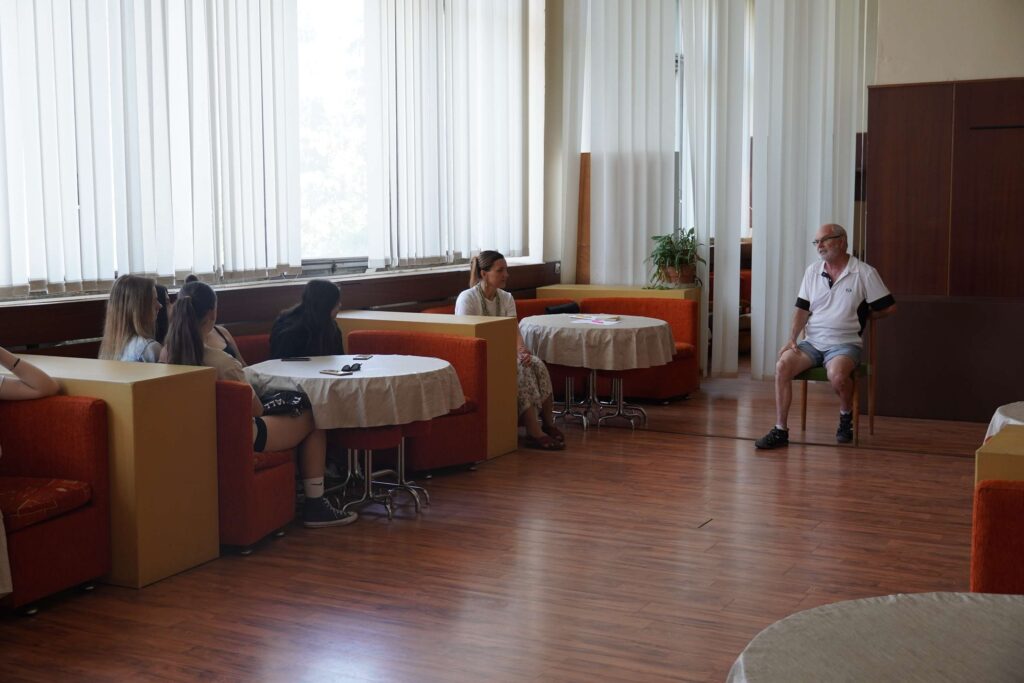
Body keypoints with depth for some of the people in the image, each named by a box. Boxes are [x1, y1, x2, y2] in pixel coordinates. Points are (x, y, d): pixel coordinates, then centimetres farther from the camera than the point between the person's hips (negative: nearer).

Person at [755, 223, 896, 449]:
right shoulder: (812, 271, 12)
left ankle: (846, 416, -1)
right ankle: (780, 430, -20)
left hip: (844, 344, -4)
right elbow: (802, 309, 10)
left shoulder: (864, 273, -2)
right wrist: (792, 339, -4)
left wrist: (861, 316, 9)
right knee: (783, 365, -24)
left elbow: (889, 307, 1)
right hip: (812, 343, 4)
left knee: (837, 375, -35)